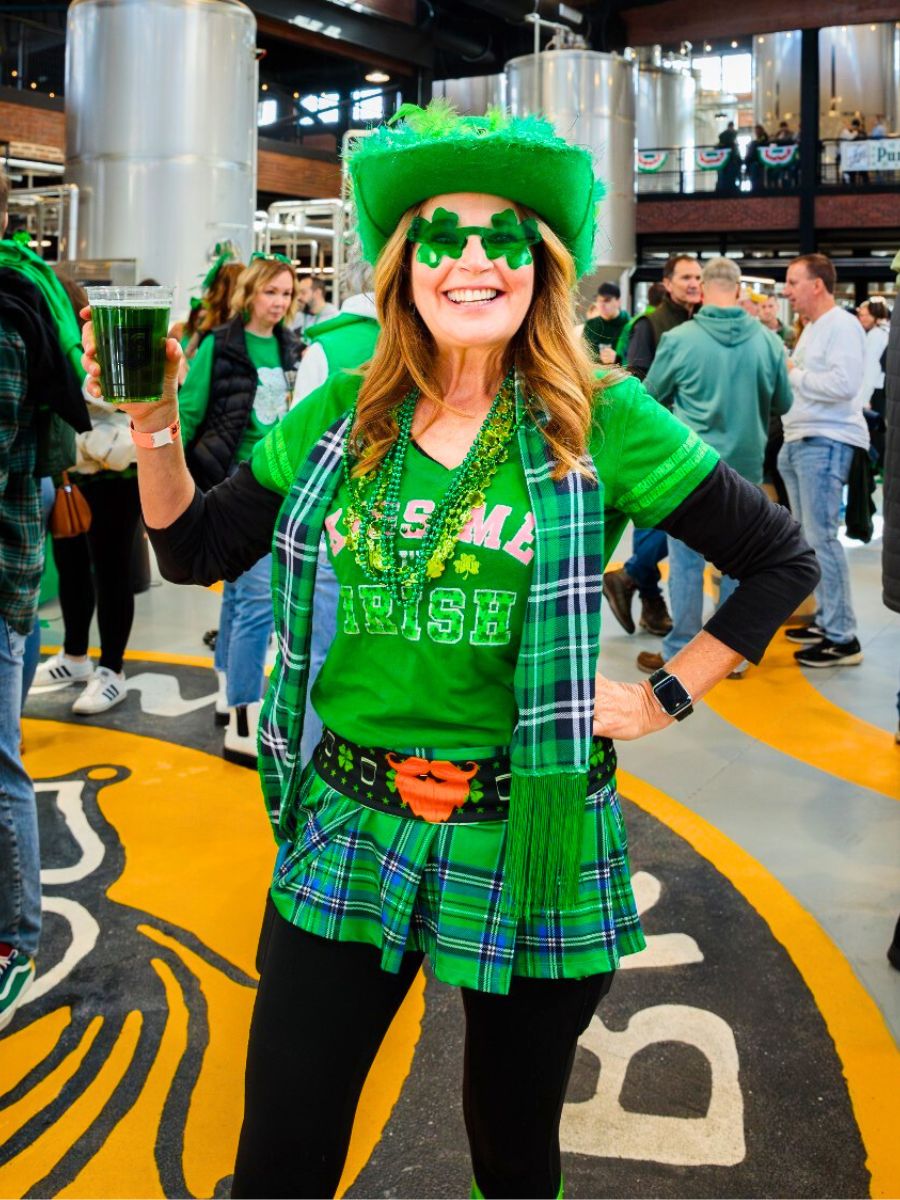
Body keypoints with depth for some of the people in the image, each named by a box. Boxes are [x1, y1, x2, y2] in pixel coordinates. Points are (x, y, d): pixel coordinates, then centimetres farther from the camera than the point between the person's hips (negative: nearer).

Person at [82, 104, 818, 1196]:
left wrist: (665, 698, -4)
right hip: (349, 834, 2)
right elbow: (196, 549, 7)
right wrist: (153, 423, -6)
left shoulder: (600, 421, -7)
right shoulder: (341, 417, 2)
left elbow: (780, 561, 0)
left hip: (530, 848, -1)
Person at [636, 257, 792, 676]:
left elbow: (650, 395, 3)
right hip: (745, 466, 3)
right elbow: (782, 403, 8)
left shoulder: (678, 339, -11)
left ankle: (679, 655, 12)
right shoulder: (768, 341, -4)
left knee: (686, 560, 6)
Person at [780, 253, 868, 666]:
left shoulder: (842, 325, -11)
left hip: (826, 443, -10)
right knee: (808, 537, 13)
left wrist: (793, 374, -13)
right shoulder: (811, 329, 19)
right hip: (799, 442, 10)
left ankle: (842, 638, -8)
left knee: (821, 537, -12)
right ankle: (825, 620, 22)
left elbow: (843, 384, -23)